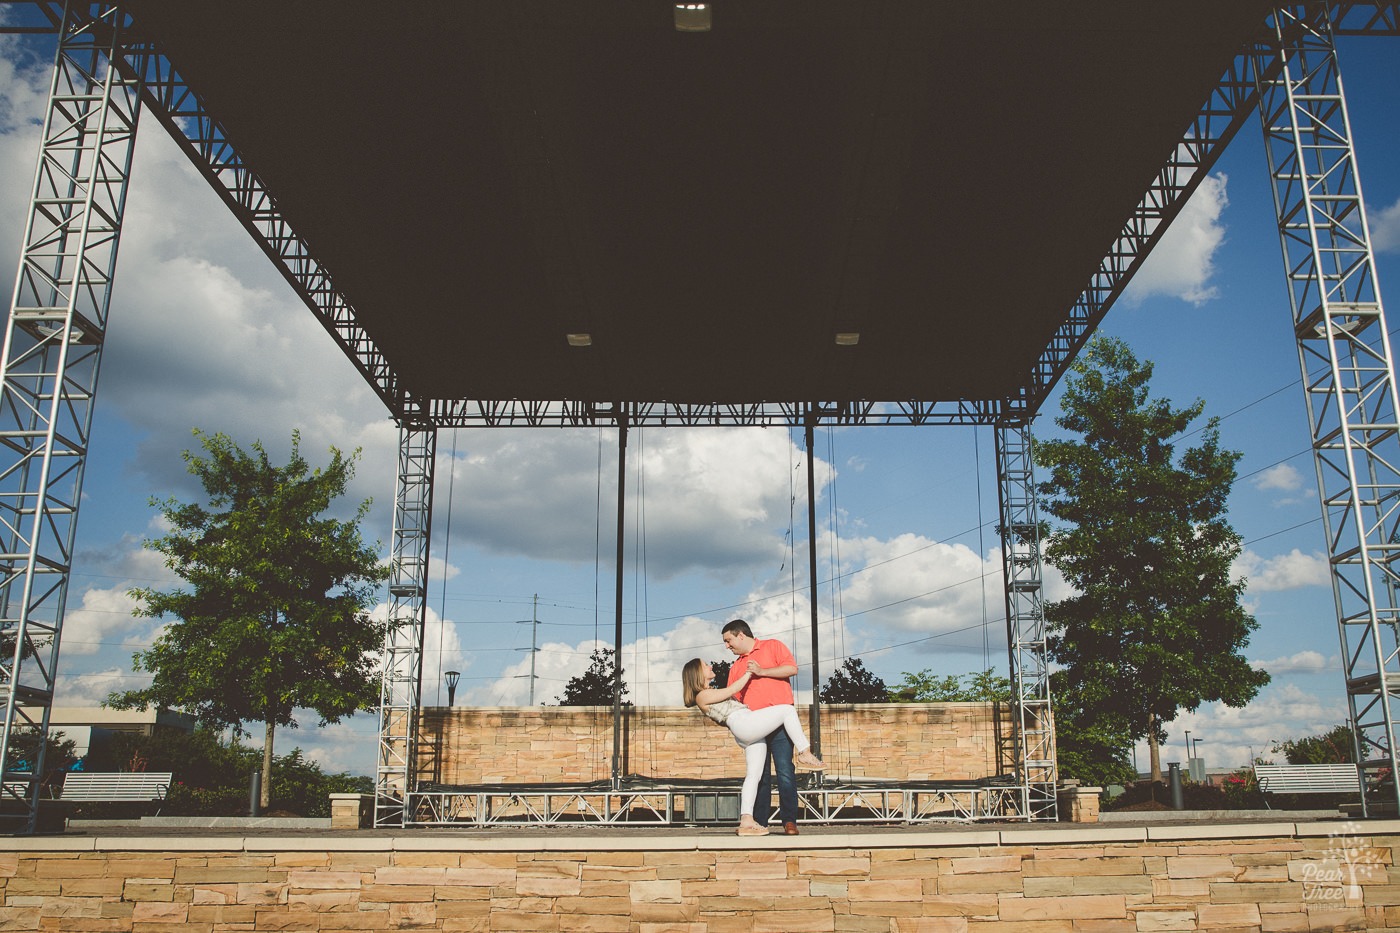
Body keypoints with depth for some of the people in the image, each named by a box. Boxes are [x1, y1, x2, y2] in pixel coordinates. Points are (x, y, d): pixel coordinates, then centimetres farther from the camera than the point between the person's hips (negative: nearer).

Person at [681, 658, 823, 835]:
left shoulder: (712, 693, 30)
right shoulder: (702, 696, 1)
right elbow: (733, 689, 1)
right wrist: (750, 671, 10)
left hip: (752, 734, 10)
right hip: (744, 724, -10)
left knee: (753, 775, 2)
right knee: (788, 710, -12)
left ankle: (746, 821, -2)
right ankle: (805, 753, -8)